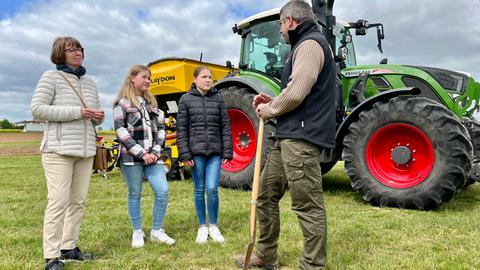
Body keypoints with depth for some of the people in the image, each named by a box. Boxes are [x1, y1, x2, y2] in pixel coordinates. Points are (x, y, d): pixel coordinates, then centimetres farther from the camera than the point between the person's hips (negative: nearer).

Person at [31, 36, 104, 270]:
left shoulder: (89, 82, 17)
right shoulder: (51, 77, 1)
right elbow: (36, 109, -9)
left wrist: (98, 116, -2)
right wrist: (75, 112, -15)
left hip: (86, 150, 6)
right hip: (59, 150, -6)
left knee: (78, 202, 6)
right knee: (58, 201, -8)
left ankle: (68, 248, 18)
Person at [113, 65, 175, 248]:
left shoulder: (151, 102, 16)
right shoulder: (122, 103, 0)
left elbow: (160, 128, 12)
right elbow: (121, 132, -9)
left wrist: (155, 152, -2)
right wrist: (141, 153, -14)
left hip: (152, 156, 4)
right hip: (131, 157, -4)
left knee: (162, 191, -5)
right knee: (135, 194, 5)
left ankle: (156, 231, 11)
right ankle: (137, 232, 21)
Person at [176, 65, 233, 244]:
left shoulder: (218, 98, 6)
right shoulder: (186, 99, 2)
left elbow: (225, 126, 5)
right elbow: (181, 129, 0)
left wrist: (227, 151, 0)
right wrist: (185, 154, -6)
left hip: (215, 151, 1)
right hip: (196, 151, 0)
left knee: (212, 189, -5)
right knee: (199, 190, 8)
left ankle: (213, 226, 15)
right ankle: (202, 227, 22)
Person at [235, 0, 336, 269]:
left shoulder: (310, 44, -8)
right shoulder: (307, 45, 26)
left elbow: (295, 94, -19)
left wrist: (269, 110, -2)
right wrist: (272, 102, 16)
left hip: (301, 138, -11)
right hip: (290, 137, 11)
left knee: (308, 206, -4)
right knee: (266, 195, 16)